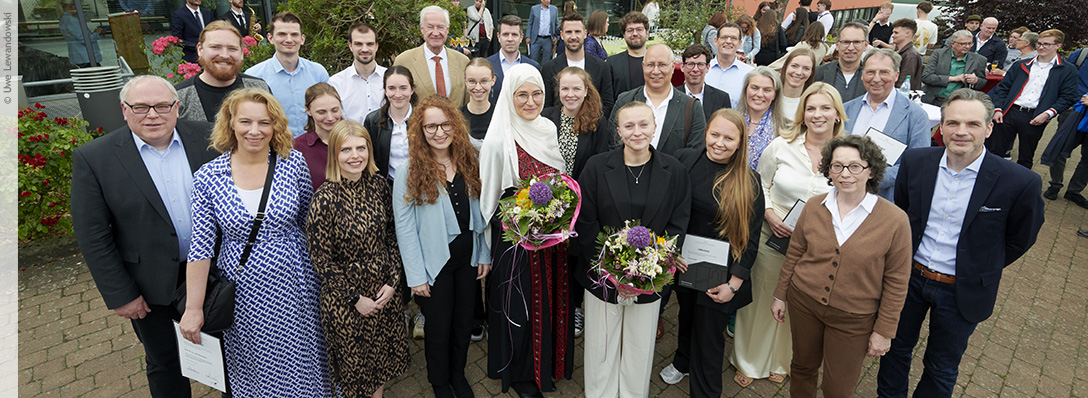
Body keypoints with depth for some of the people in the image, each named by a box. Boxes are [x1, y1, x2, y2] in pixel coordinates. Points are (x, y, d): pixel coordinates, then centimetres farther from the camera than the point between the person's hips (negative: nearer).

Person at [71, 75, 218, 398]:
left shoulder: (207, 138, -7)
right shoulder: (93, 158, -11)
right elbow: (92, 236, -9)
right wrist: (120, 295, -8)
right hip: (153, 286, -1)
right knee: (165, 363, 18)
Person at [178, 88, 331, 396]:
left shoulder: (293, 162, -9)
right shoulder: (208, 176, -11)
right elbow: (201, 246, -7)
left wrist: (315, 269, 8)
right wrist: (193, 308, -5)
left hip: (294, 285, 0)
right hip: (243, 289, 0)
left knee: (301, 362, 16)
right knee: (255, 369, 19)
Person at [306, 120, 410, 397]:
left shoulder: (378, 184, -5)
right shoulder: (325, 200, -20)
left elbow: (392, 236, 2)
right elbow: (321, 260, -15)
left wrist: (392, 281, -5)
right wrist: (355, 298, -12)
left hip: (384, 290, 5)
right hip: (345, 299, -4)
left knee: (383, 353, 21)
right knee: (353, 360, 16)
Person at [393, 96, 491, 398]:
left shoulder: (469, 162, -2)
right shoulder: (410, 172, -14)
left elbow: (480, 212, 4)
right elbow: (404, 227, -13)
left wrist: (484, 254, 3)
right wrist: (416, 276, -14)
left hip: (468, 257, 4)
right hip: (434, 262, -3)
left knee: (464, 320, 18)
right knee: (439, 326, 12)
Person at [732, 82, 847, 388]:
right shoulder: (781, 145, -7)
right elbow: (760, 185, 3)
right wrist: (770, 214, -13)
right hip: (773, 237, -1)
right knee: (761, 300, 14)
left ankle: (779, 362, 45)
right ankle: (749, 362, 39)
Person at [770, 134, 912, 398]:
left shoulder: (894, 220, -15)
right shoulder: (814, 207, -6)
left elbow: (896, 282, -8)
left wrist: (884, 331, -5)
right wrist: (781, 295, 10)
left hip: (853, 319, -2)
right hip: (804, 302, 3)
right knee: (802, 367, 22)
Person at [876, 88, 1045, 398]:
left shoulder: (1020, 182, -19)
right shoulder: (915, 161, -10)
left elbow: (1020, 239, -2)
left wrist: (981, 270, 0)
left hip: (962, 291, -2)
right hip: (908, 278, 2)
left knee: (942, 369, 19)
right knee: (896, 348, 22)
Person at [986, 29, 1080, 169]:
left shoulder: (1068, 70, 6)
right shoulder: (1021, 65, 13)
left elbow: (1068, 97, 2)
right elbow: (1002, 87, 11)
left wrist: (1048, 113, -12)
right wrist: (998, 109, -1)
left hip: (1035, 118, -1)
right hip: (1010, 112, 1)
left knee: (1025, 159, 8)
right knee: (995, 151, 0)